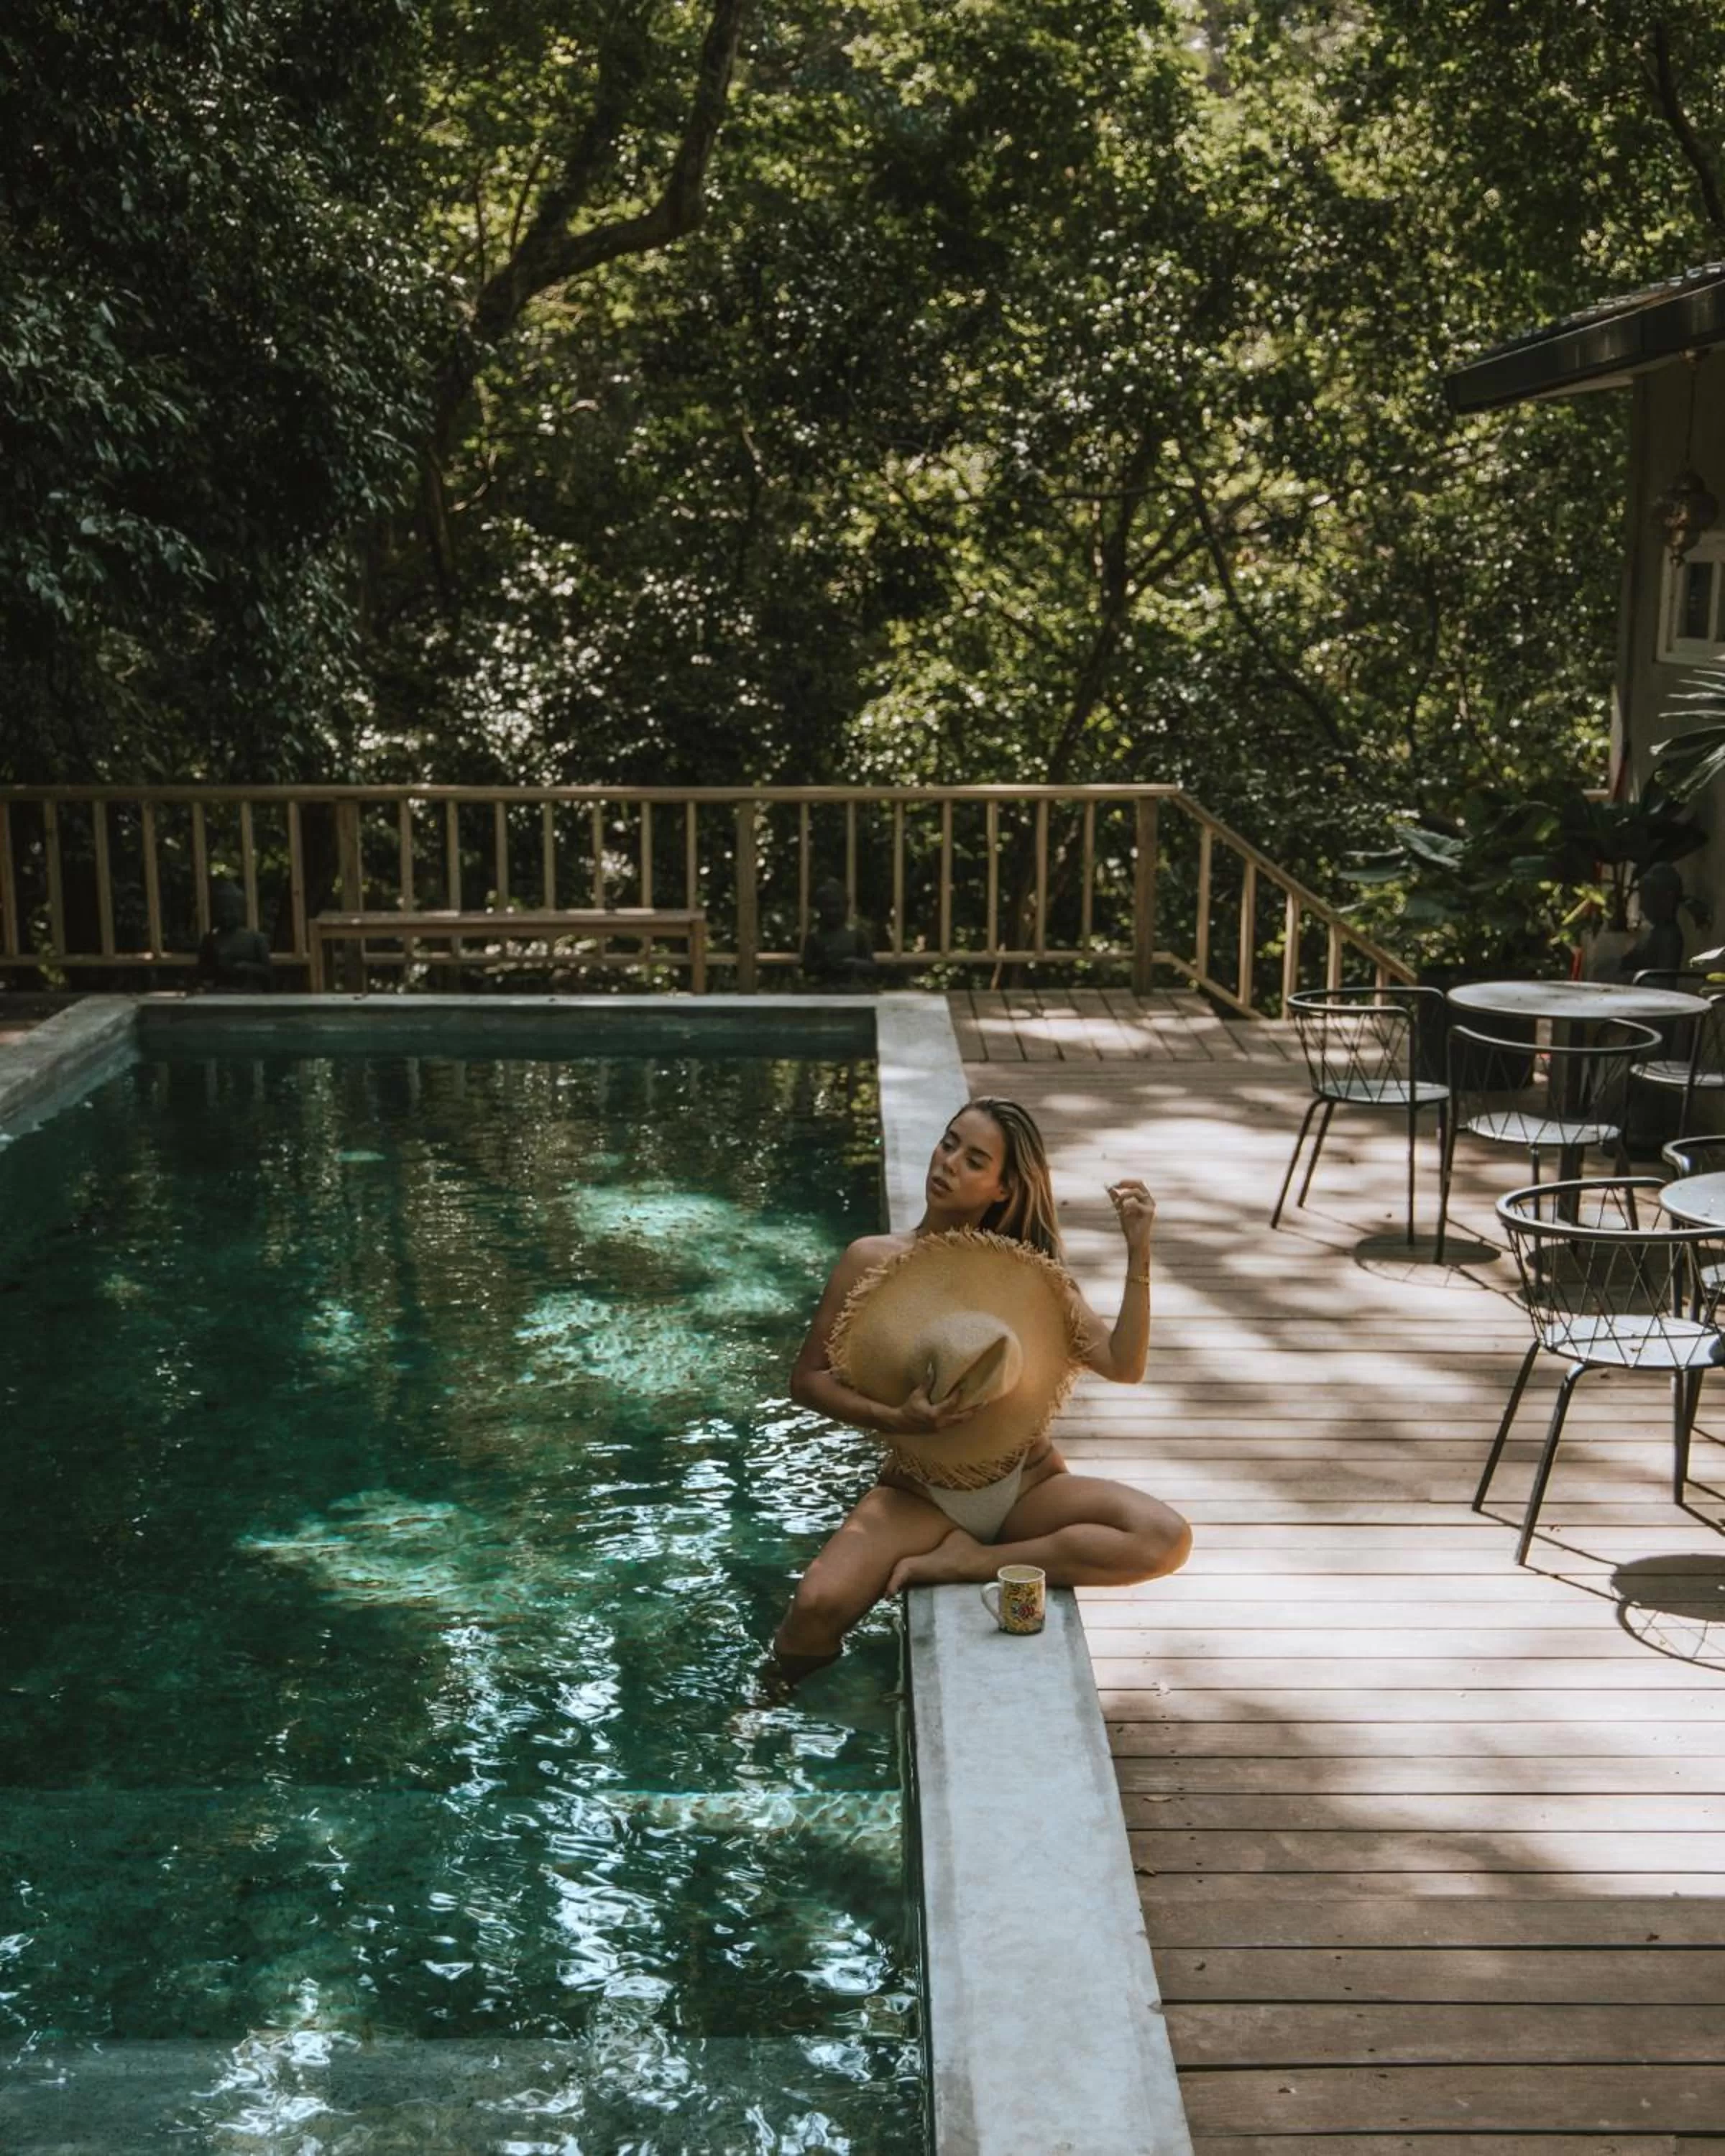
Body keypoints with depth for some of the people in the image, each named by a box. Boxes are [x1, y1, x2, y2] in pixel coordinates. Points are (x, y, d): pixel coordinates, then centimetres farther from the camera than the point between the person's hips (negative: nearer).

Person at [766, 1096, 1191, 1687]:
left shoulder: (1030, 1269, 0)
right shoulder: (872, 1261, -3)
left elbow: (1123, 1365, -8)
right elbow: (808, 1378, 0)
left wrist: (1138, 1254, -17)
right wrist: (895, 1419, -17)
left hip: (1027, 1486, 2)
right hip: (918, 1496, -1)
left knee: (1167, 1539, -24)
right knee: (818, 1605, -29)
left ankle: (970, 1563, -14)